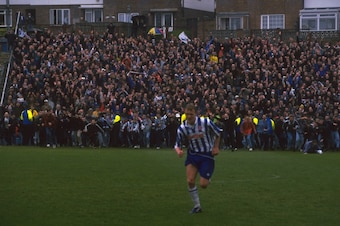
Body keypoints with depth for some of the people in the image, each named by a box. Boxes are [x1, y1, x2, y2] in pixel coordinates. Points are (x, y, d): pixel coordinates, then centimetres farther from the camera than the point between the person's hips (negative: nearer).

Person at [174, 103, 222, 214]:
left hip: (207, 155, -2)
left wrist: (216, 147, -3)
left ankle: (207, 179, 32)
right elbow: (178, 144, -1)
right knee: (190, 181, -13)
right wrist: (179, 151, -24)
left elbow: (218, 133, 2)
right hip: (192, 154, 2)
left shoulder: (206, 122, -16)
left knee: (203, 184, -8)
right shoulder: (182, 128, -10)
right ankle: (197, 206, 4)